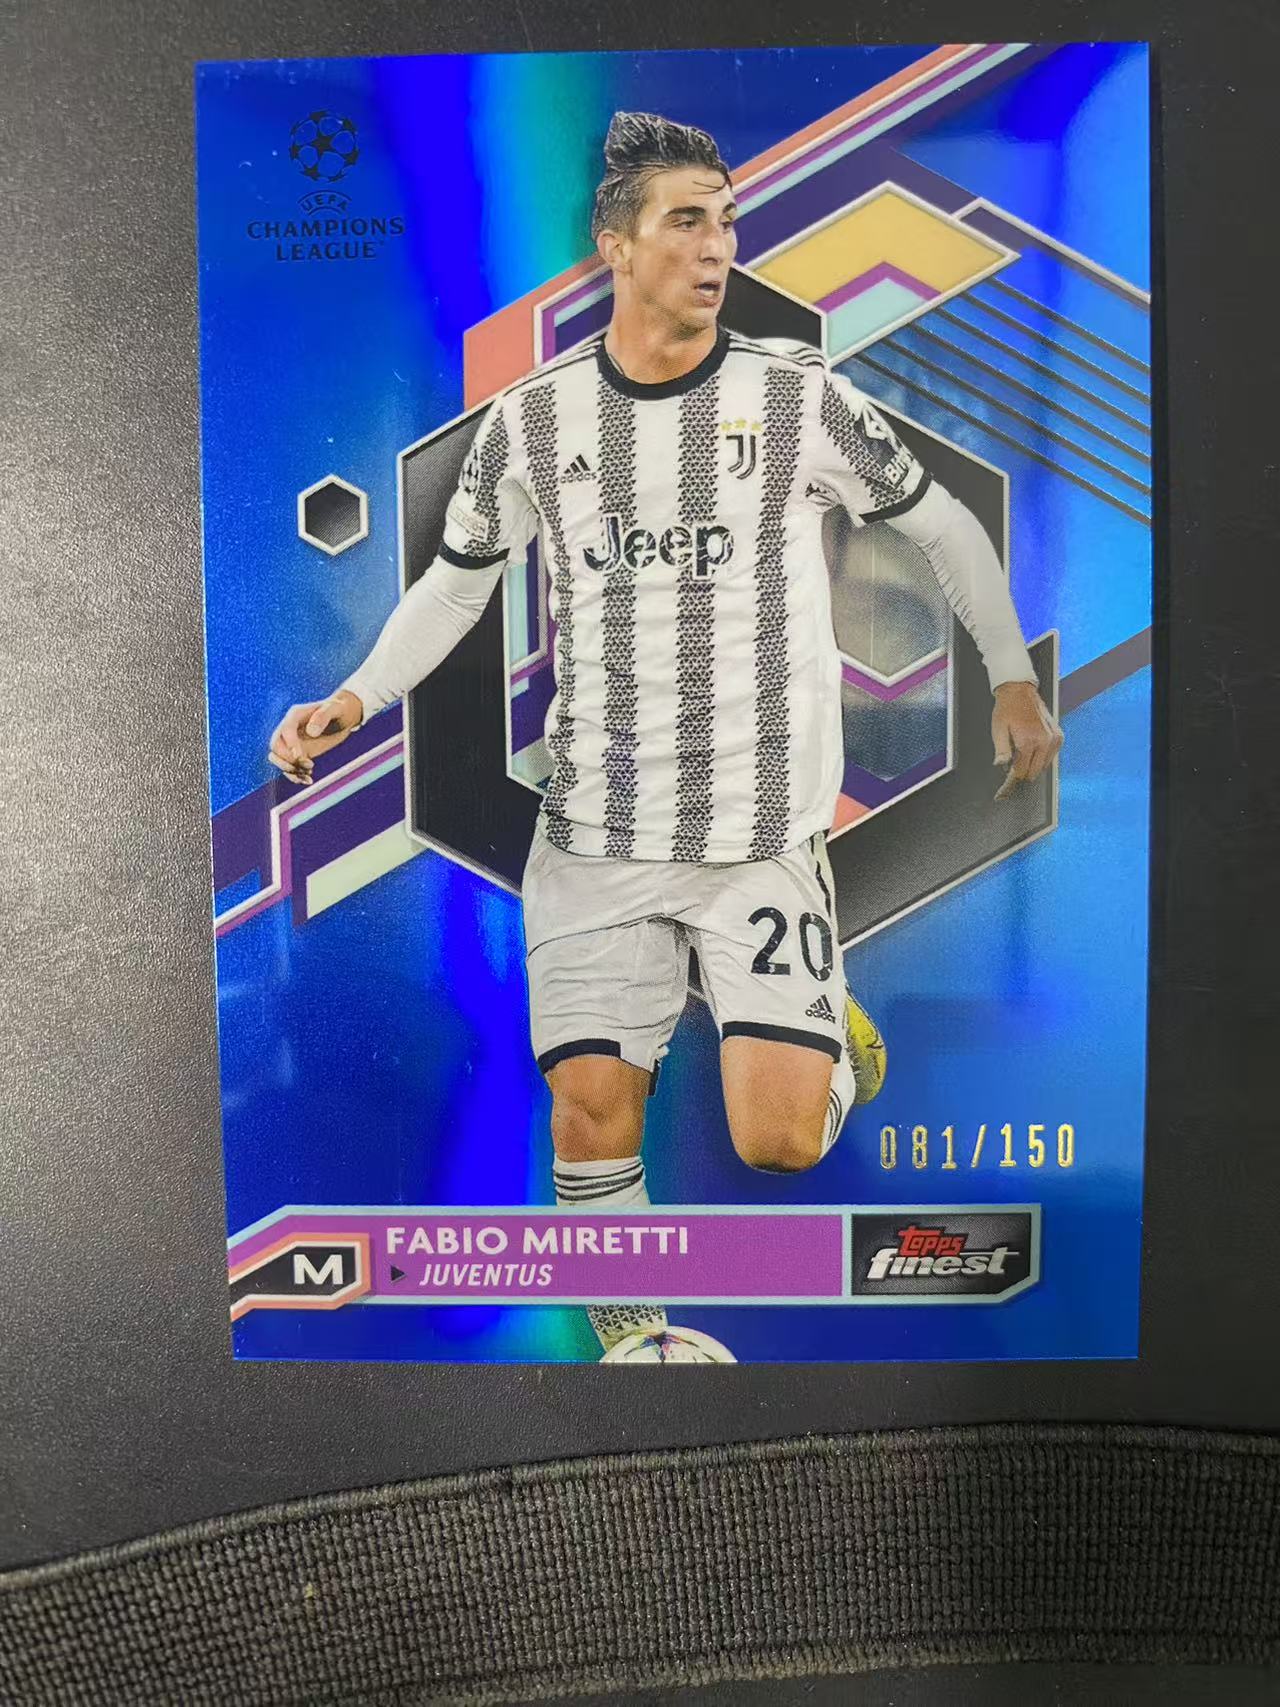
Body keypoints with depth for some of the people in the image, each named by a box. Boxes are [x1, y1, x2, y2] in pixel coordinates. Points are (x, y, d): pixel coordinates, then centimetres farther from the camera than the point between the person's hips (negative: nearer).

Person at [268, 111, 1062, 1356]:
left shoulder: (802, 397, -1)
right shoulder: (532, 419, 3)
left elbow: (944, 526, 11)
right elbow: (456, 584, 14)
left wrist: (1012, 677, 8)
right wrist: (357, 696, 0)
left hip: (763, 837, -1)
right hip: (593, 836, 2)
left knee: (778, 1141, -7)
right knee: (592, 1119, 2)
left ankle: (823, 1028, 28)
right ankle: (628, 1330, 30)